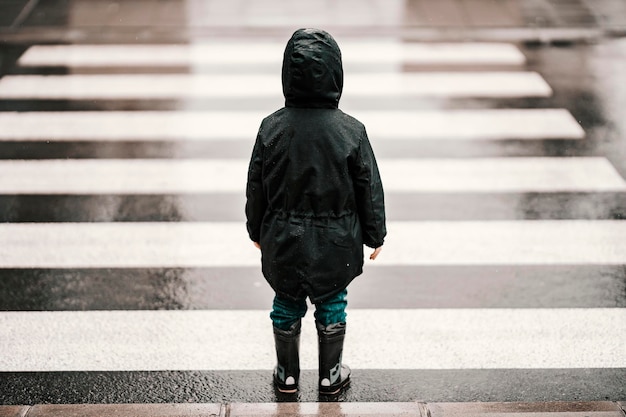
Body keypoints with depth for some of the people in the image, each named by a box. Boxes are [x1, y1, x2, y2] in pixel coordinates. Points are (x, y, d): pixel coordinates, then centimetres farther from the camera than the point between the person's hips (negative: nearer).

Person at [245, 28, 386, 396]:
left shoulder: (272, 128, -12)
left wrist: (257, 231, 14)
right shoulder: (352, 131, -16)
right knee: (332, 304, 17)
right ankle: (331, 376, 30)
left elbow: (256, 187, -2)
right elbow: (370, 189, -7)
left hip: (283, 241, 1)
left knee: (287, 304, 18)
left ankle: (288, 375, 32)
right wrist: (375, 236, 8)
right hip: (335, 242, -1)